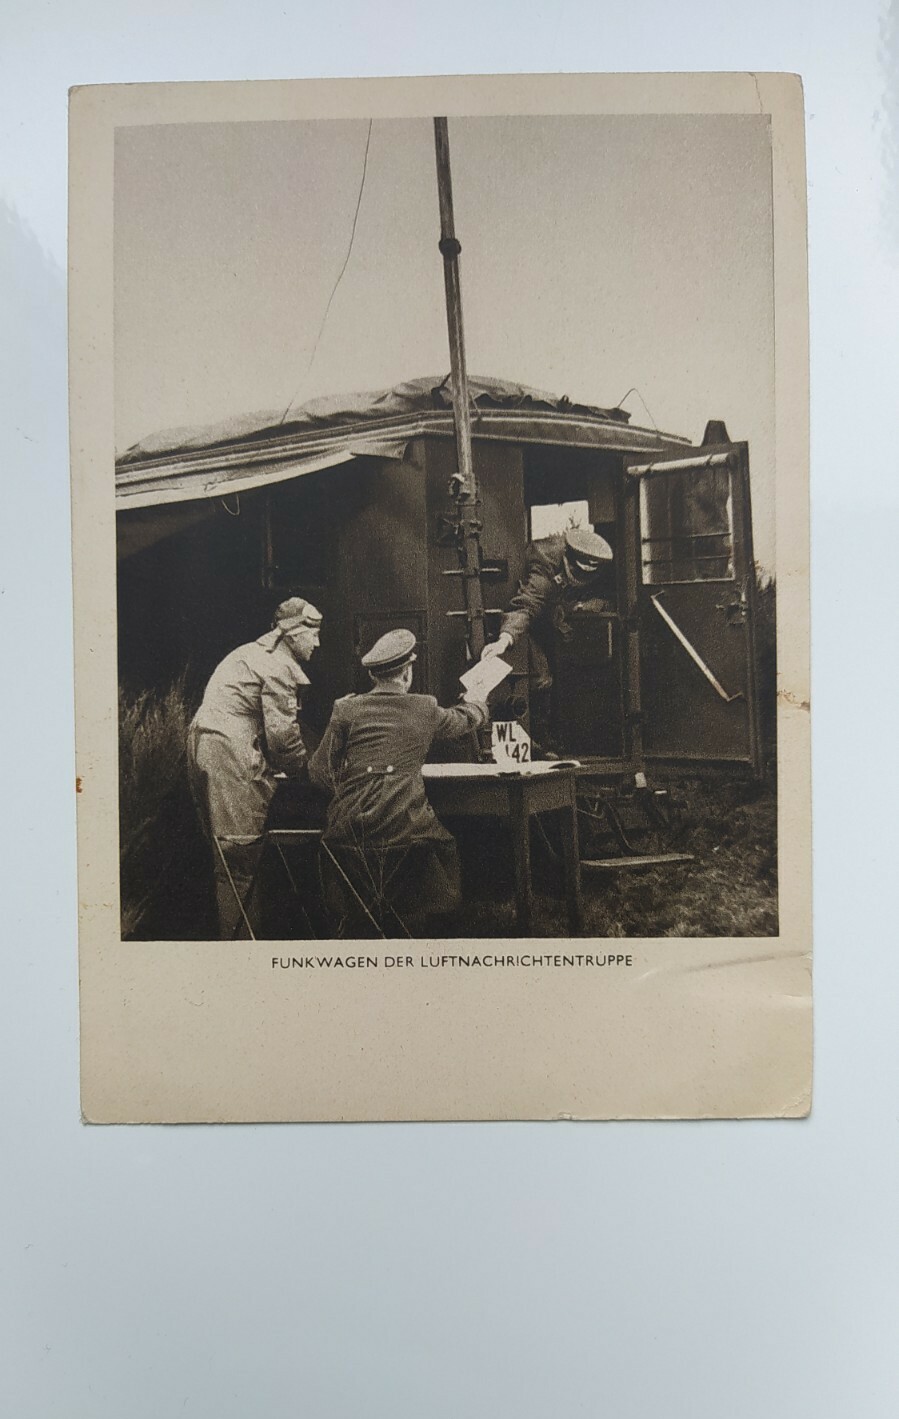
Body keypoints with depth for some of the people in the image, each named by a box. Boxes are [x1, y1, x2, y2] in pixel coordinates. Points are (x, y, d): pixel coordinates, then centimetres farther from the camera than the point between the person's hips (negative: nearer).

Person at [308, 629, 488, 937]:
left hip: (351, 829, 1)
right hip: (406, 828, -1)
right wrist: (479, 706, 54)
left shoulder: (347, 710, 5)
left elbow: (319, 772, 4)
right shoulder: (424, 709, 9)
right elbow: (461, 720, 31)